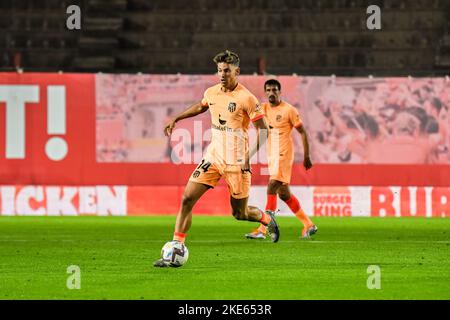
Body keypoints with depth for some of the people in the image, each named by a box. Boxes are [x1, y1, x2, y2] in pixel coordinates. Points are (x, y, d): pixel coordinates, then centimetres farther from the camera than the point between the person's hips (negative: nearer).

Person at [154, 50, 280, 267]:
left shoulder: (246, 98, -13)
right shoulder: (211, 93, 4)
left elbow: (263, 130, -11)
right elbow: (200, 107, 29)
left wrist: (249, 156, -20)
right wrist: (176, 119, 24)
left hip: (236, 163, -5)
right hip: (213, 157, 5)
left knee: (240, 214, 5)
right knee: (187, 199, -9)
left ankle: (267, 218, 39)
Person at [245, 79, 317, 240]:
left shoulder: (288, 110, -7)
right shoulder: (264, 108, 11)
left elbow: (303, 132, -3)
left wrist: (306, 157, -4)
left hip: (283, 154, -7)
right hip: (272, 154, 7)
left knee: (272, 189, -16)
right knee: (283, 193, 11)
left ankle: (263, 230, -17)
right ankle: (308, 225, 23)